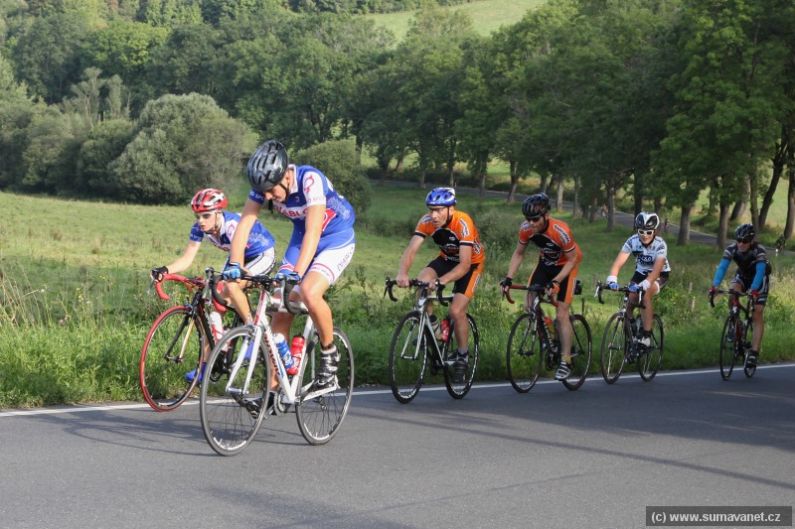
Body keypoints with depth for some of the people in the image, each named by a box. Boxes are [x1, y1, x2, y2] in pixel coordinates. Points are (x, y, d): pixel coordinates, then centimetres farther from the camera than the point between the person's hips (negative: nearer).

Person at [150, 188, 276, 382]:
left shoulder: (232, 224, -35)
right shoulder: (199, 228, -16)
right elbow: (187, 258, -17)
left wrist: (228, 278, -63)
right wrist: (165, 270, -35)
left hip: (262, 254, -7)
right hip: (239, 256, 7)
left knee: (231, 286, -33)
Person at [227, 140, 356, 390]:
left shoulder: (311, 180, -31)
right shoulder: (265, 183, -16)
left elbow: (313, 231, -40)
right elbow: (245, 223, -20)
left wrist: (296, 272, -50)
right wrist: (234, 264, -34)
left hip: (337, 240, -6)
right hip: (301, 239, 6)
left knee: (309, 292, -30)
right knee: (280, 308, -5)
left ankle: (329, 354, -6)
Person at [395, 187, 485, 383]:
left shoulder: (463, 223, -34)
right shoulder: (427, 222, -22)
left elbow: (464, 265, -39)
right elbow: (411, 249, -29)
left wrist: (440, 281, -54)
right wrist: (402, 273, -49)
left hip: (472, 262, -4)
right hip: (447, 258, 4)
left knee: (456, 311, -18)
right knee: (421, 281, -26)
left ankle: (463, 356, 5)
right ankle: (432, 325, -3)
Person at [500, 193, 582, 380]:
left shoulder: (560, 231, -35)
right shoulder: (526, 229, -21)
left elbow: (572, 260, -23)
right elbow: (519, 254, -6)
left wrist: (555, 281, -33)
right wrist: (508, 278, -18)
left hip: (566, 264, -5)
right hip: (545, 262, 5)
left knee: (561, 314, -9)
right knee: (531, 304, -10)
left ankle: (565, 362, -1)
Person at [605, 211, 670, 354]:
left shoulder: (660, 245, -31)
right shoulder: (632, 241, -23)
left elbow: (656, 270, -42)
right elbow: (618, 262, -33)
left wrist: (643, 285, -58)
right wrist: (612, 279, -51)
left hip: (659, 275, -4)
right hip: (641, 272, 4)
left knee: (646, 294, -31)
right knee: (629, 300, -15)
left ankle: (646, 336, -26)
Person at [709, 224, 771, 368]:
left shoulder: (759, 251, -34)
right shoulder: (731, 249, -25)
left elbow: (760, 271, -45)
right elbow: (722, 267, -35)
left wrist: (754, 290, -61)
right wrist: (714, 286, -50)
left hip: (760, 280, -3)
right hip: (743, 276, 3)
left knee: (758, 314, -13)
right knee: (732, 292, -30)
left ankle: (754, 352, -15)